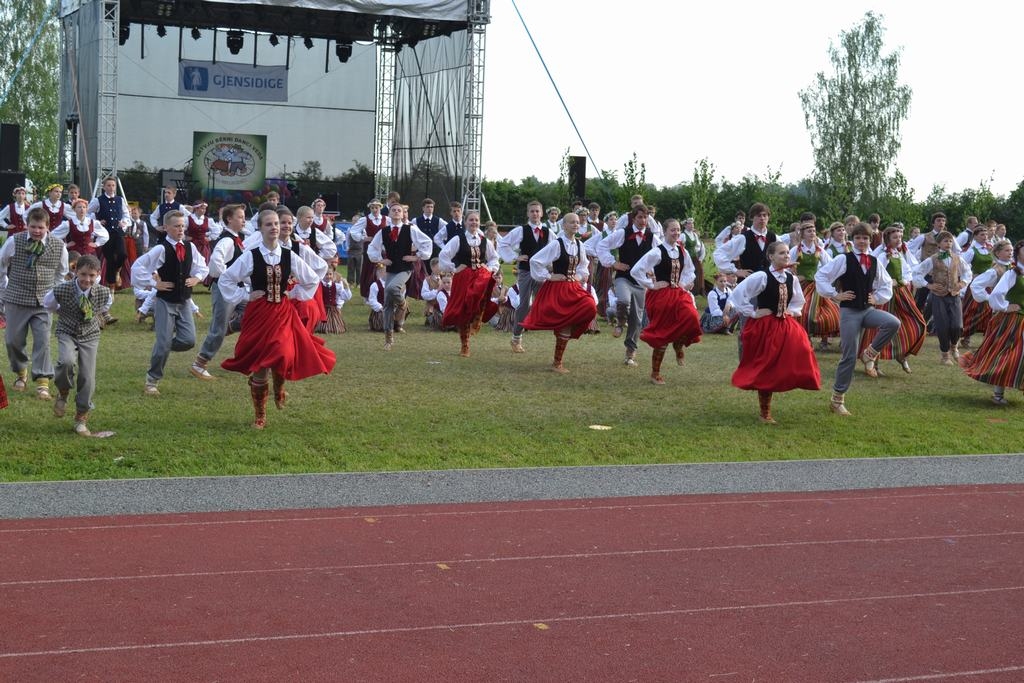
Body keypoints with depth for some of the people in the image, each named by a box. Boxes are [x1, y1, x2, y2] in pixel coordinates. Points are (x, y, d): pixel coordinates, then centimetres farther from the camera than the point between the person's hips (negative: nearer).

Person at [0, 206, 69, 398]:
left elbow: (62, 274, 14)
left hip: (43, 302, 0)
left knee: (42, 341, -8)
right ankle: (20, 373, 32)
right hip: (16, 300, 0)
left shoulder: (58, 246, -2)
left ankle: (42, 382, -4)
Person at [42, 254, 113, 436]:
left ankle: (81, 419, 14)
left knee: (88, 378, -4)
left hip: (90, 336, 2)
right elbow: (48, 304, 3)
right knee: (66, 361, -31)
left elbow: (107, 303, 12)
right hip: (67, 333, -1)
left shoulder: (104, 293, -15)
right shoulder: (61, 290, -20)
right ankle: (63, 393, 0)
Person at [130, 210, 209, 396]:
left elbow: (202, 267, 19)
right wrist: (153, 284, -12)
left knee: (189, 340, -5)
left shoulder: (190, 248, 2)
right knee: (163, 342, -7)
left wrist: (197, 278, 2)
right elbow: (138, 268, -15)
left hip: (184, 302, 5)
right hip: (165, 302, -5)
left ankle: (161, 349, 25)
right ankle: (152, 381, 8)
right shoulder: (161, 249, -15)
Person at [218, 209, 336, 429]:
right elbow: (226, 279, 0)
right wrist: (245, 296, -4)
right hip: (258, 314, -1)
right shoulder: (251, 257, -5)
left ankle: (279, 387, 24)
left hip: (283, 314, 1)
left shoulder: (289, 256, 1)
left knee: (283, 357, -16)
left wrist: (295, 294, 8)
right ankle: (259, 416, 18)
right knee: (259, 364, 2)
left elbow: (313, 279, 14)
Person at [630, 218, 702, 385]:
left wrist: (685, 284, 7)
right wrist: (651, 285, -13)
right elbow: (635, 271, -17)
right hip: (661, 295, -5)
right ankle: (655, 374, 16)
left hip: (678, 294, 5)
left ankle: (679, 345, 8)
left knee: (691, 318, -24)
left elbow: (690, 271, 24)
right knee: (662, 335, 0)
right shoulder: (657, 252, -12)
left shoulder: (683, 252, 5)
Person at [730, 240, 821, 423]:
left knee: (780, 367, 3)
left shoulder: (790, 278, 3)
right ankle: (764, 413, 13)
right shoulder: (761, 277, -15)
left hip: (785, 326, 6)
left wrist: (791, 312, 6)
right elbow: (738, 293, -17)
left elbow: (798, 300, 22)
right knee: (765, 369, 1)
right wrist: (752, 313, -14)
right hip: (764, 327, -5)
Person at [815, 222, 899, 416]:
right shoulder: (844, 260, -7)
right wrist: (834, 295, -9)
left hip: (868, 309, 4)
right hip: (849, 311, -4)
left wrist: (878, 298, 8)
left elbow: (886, 283, 22)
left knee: (893, 323, -27)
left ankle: (870, 354, -3)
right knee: (849, 356, -5)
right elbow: (820, 276, -9)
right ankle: (837, 398, 9)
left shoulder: (874, 262, 7)